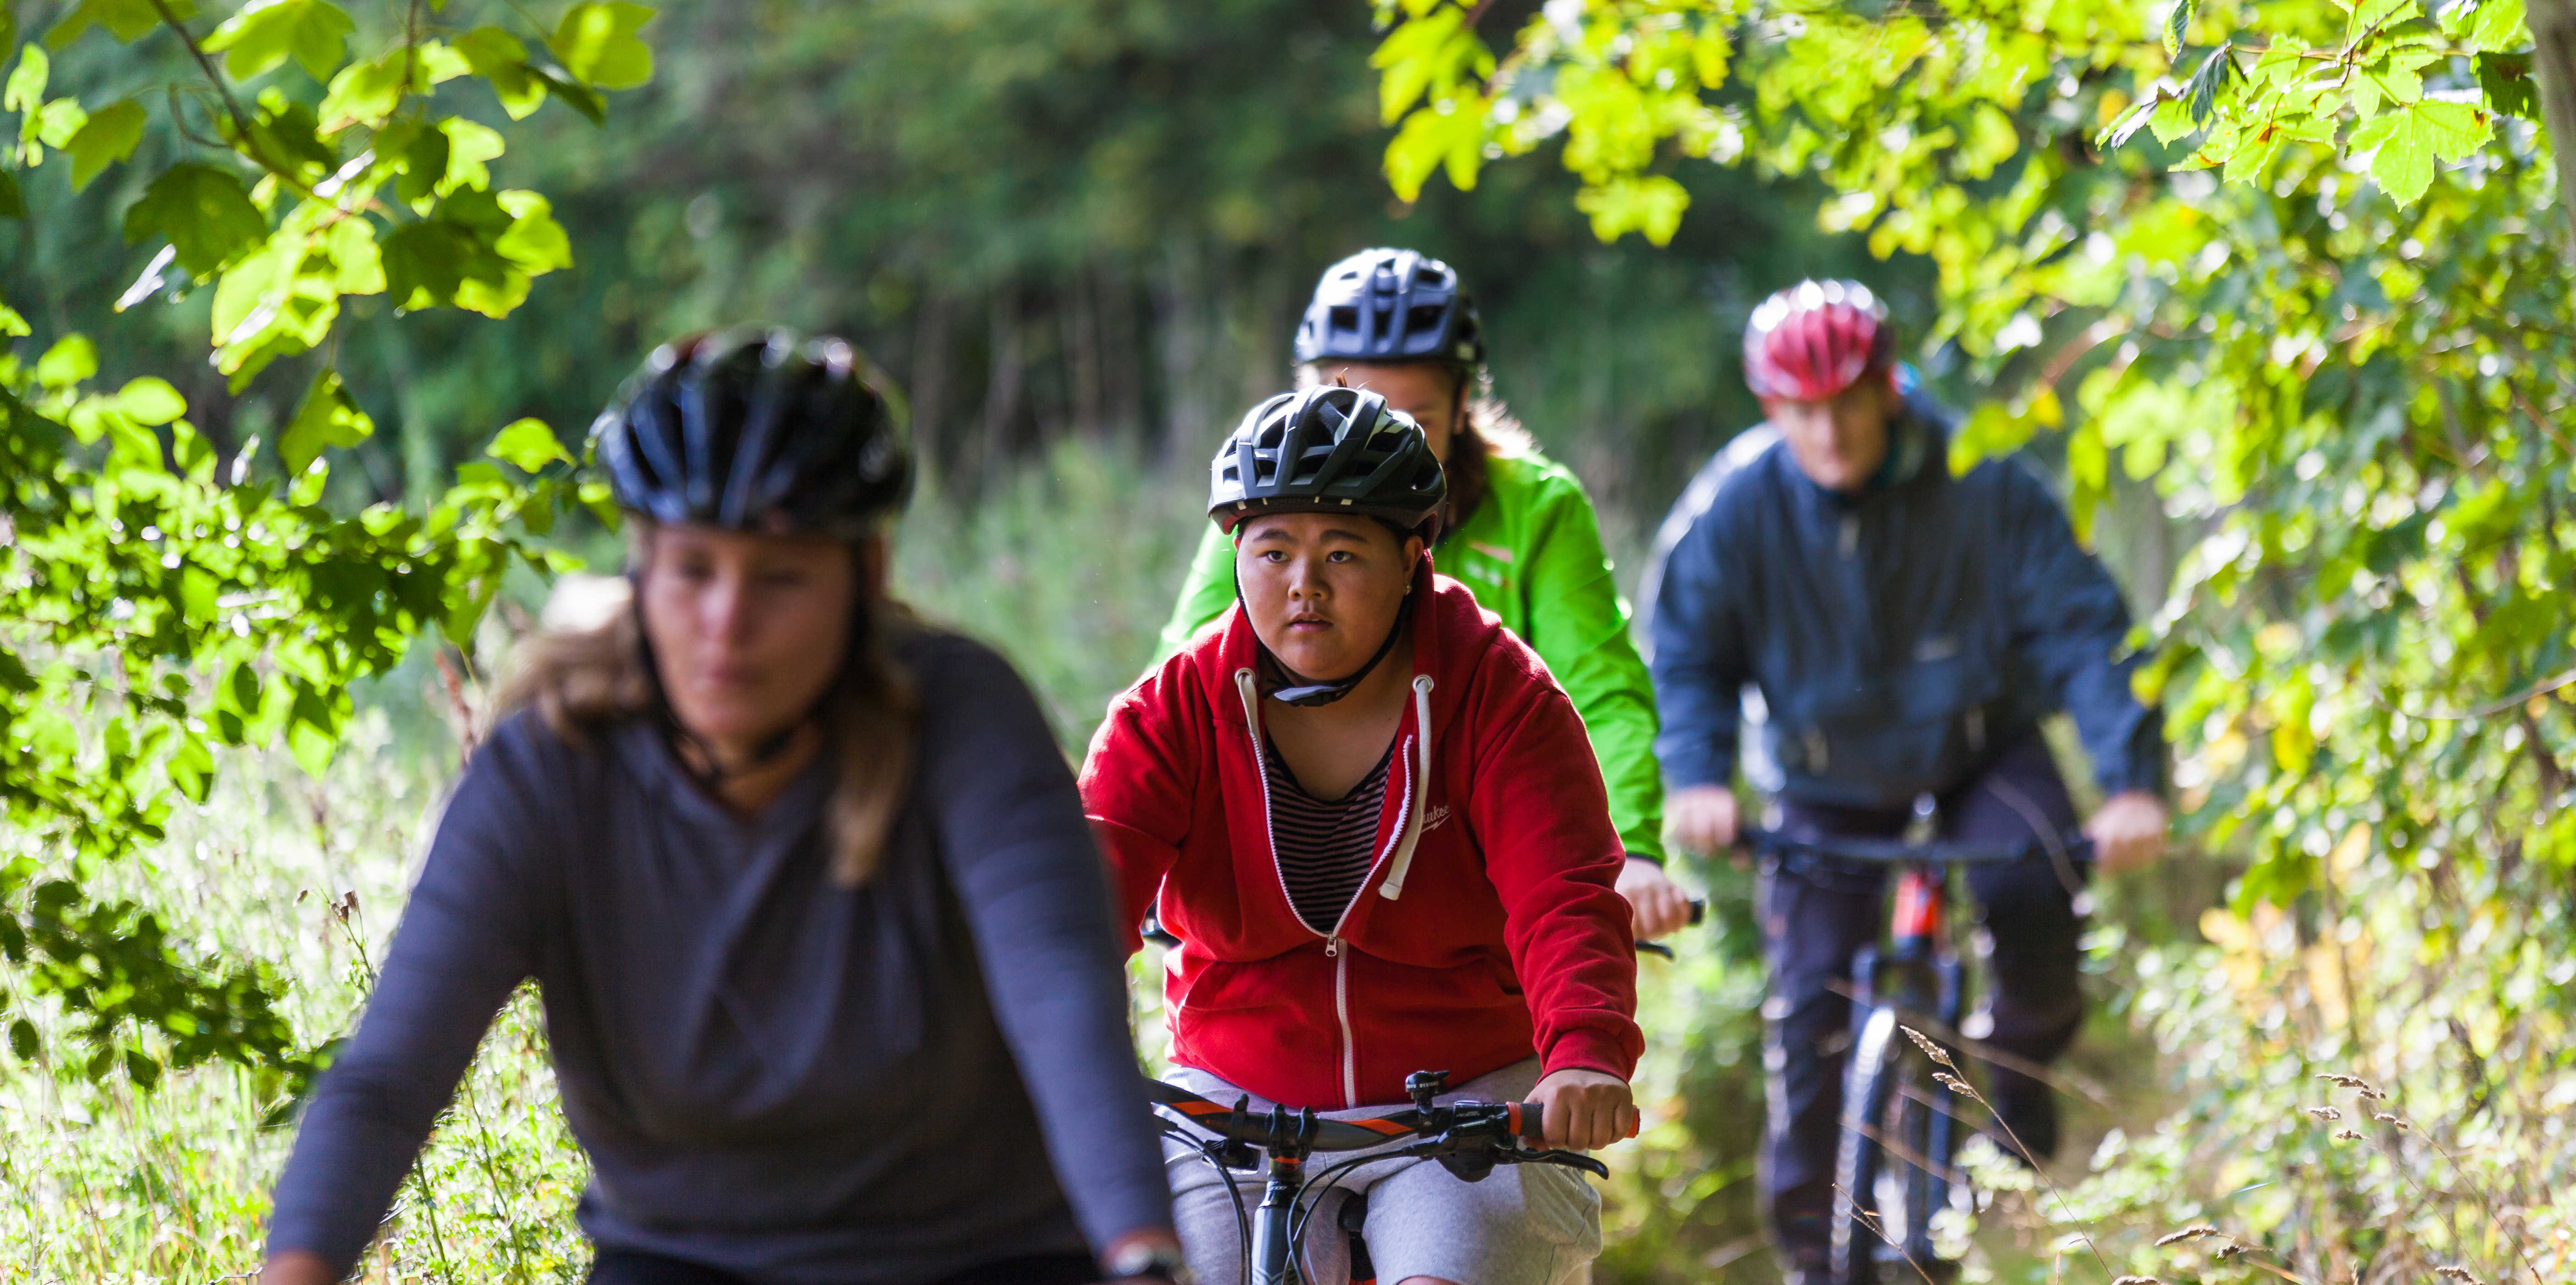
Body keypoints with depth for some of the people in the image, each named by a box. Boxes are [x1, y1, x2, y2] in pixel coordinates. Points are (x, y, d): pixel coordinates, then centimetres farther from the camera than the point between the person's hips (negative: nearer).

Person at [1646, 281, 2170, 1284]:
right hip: (1830, 783, 1)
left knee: (2032, 896, -30)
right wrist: (1696, 778, -27)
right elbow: (1687, 657, -9)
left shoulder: (1982, 486, -21)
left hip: (1980, 754, -1)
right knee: (1813, 1003, -9)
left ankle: (2023, 1052, 3)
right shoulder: (1736, 506, -18)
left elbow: (2082, 628, -22)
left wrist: (2130, 783, -33)